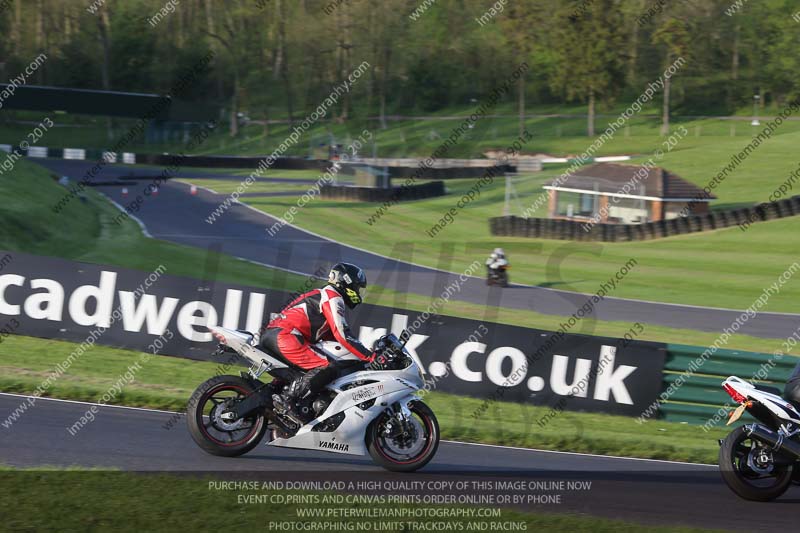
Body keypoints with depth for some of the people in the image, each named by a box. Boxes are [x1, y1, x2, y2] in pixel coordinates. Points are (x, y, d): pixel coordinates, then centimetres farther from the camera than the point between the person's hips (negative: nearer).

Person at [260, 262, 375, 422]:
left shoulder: (321, 295, 29)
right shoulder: (333, 297, -3)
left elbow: (332, 335, 32)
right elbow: (342, 336, -14)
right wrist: (371, 357, -13)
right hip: (284, 336, -11)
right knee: (329, 369, -21)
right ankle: (287, 399, -27)